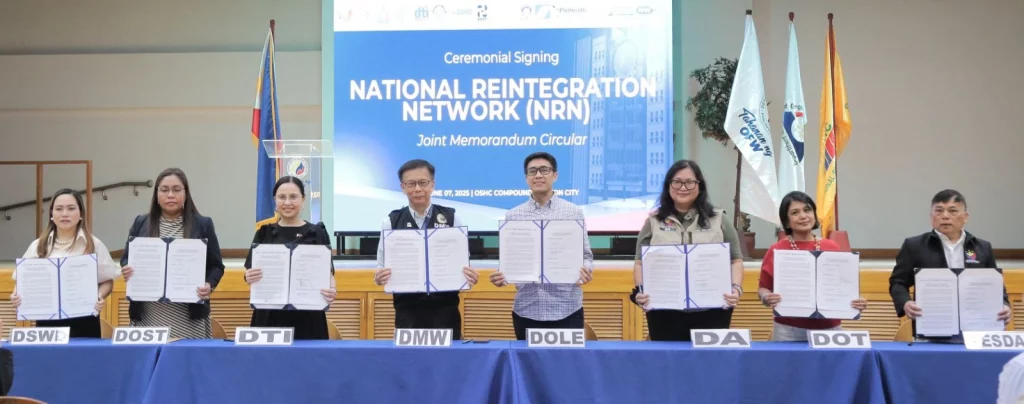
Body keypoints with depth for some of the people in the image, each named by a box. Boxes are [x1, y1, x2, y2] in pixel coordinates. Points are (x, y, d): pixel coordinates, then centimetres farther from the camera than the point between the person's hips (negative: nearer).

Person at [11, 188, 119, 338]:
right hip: (47, 321, 2)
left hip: (83, 322, -2)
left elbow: (107, 281, 5)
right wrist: (17, 296, -9)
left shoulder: (93, 245, 4)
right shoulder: (38, 246, 10)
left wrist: (100, 297, -15)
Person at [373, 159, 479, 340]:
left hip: (445, 308, 0)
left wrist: (470, 276, -18)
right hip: (407, 310, 0)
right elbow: (382, 266, 4)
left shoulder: (451, 218, 2)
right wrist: (379, 276, -18)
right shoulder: (391, 222, 3)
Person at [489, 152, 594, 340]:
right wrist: (501, 275, -14)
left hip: (566, 308, -1)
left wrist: (586, 270, -16)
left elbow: (586, 255, 6)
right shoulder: (513, 216, 7)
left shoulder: (574, 212, 5)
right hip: (527, 309, 1)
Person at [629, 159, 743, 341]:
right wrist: (639, 291, -7)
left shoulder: (719, 220, 11)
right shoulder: (654, 222, 11)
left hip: (711, 311, 0)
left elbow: (735, 260, 10)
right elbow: (640, 263, 10)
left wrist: (736, 288, -7)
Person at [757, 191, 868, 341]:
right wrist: (767, 298, -16)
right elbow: (764, 288, 4)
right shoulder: (776, 251, 0)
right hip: (789, 330, -2)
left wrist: (856, 301, -6)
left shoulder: (832, 248, 6)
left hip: (830, 328, 2)